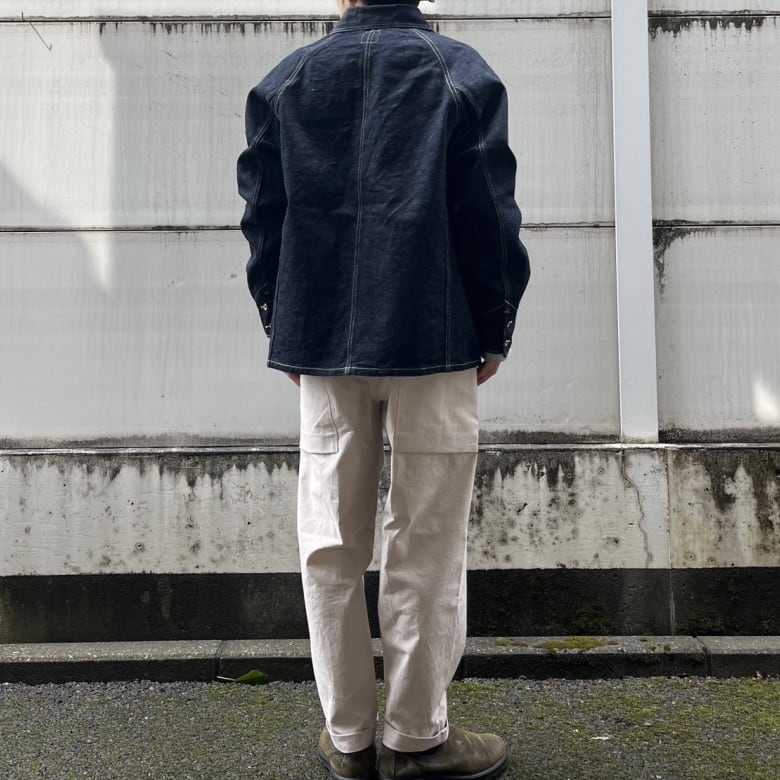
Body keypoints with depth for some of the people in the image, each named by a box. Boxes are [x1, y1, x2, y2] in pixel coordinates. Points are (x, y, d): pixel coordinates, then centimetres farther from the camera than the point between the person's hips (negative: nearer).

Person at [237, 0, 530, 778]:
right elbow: (489, 216, -3)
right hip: (434, 339, -2)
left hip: (322, 342, 3)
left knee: (332, 545, 9)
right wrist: (494, 331, 6)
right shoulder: (462, 73, 3)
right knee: (425, 547, 6)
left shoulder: (286, 80, 9)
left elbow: (263, 216, 8)